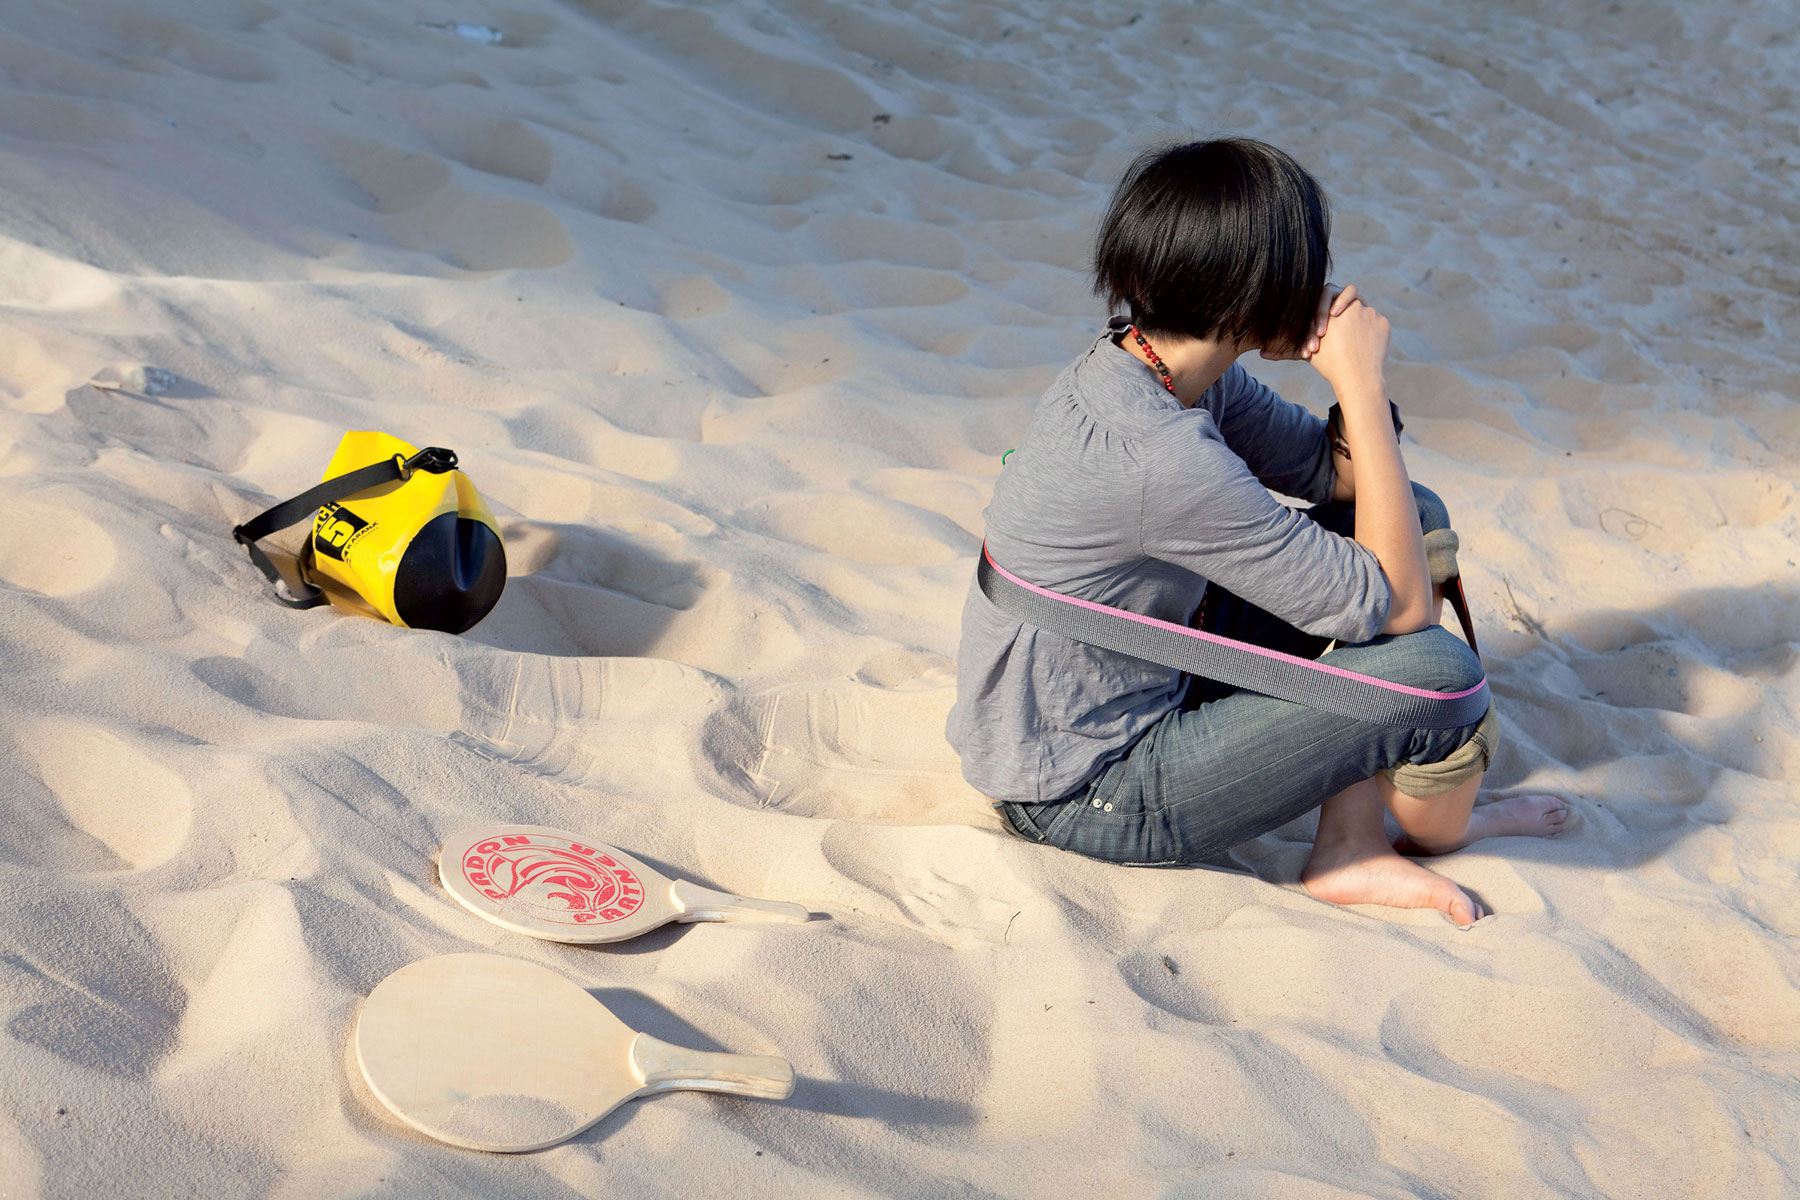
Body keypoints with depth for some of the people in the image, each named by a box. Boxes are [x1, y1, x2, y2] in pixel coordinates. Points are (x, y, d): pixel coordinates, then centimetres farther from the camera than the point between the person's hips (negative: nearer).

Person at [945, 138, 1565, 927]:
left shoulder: (1145, 365, -4)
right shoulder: (1161, 459, -32)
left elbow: (1339, 473, 9)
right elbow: (1398, 605, -23)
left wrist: (1355, 378, -12)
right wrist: (1361, 381, -20)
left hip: (1136, 689, 9)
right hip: (1081, 795, -9)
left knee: (1416, 517, 5)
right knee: (1435, 671, -19)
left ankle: (1349, 849, 6)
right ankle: (1438, 833, 18)